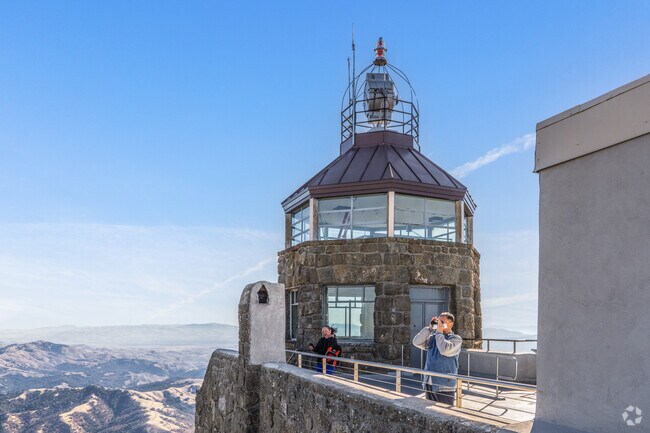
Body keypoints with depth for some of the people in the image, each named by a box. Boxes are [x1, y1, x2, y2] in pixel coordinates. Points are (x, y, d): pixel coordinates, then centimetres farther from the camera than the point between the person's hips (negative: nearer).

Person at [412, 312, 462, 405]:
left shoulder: (456, 339, -5)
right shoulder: (432, 338, 10)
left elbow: (445, 350, -23)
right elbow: (416, 342, -2)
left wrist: (439, 332, -14)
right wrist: (430, 328, -4)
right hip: (429, 384, 5)